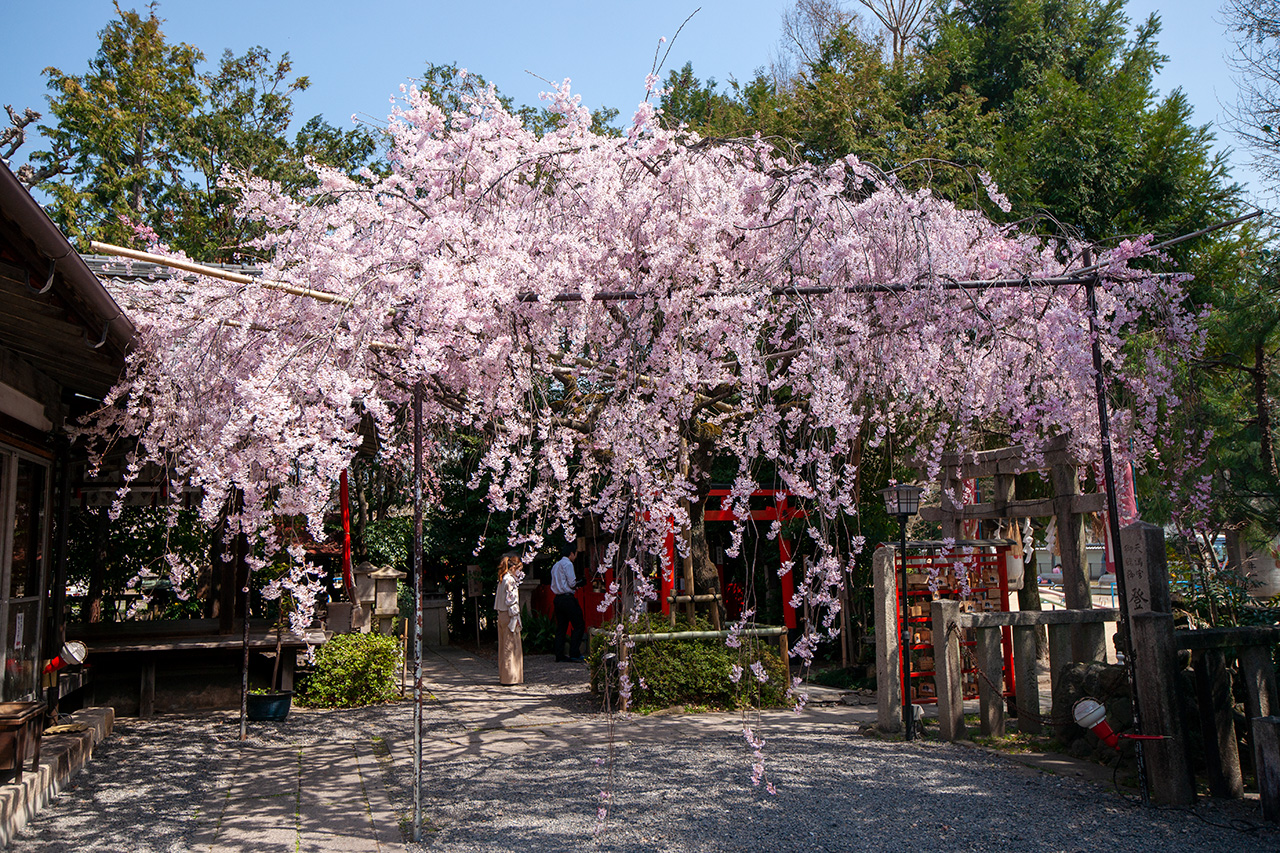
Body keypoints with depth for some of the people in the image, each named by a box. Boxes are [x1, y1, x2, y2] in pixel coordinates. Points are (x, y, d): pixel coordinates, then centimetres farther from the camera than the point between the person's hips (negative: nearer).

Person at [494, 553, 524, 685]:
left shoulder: (503, 579, 11)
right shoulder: (510, 580, -16)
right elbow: (511, 600, -19)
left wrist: (518, 577, 15)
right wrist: (515, 616, -15)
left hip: (502, 615, 9)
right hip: (509, 616, -9)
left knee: (504, 646, 13)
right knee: (511, 646, -3)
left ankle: (503, 676, 19)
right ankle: (510, 677, 0)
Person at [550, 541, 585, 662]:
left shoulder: (555, 565, 18)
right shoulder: (568, 564, -10)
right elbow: (572, 583, -16)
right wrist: (576, 585, 7)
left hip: (558, 597, 9)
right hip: (567, 598, -9)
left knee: (561, 627, 10)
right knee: (579, 625, -2)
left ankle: (559, 654, 9)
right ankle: (574, 653, -6)